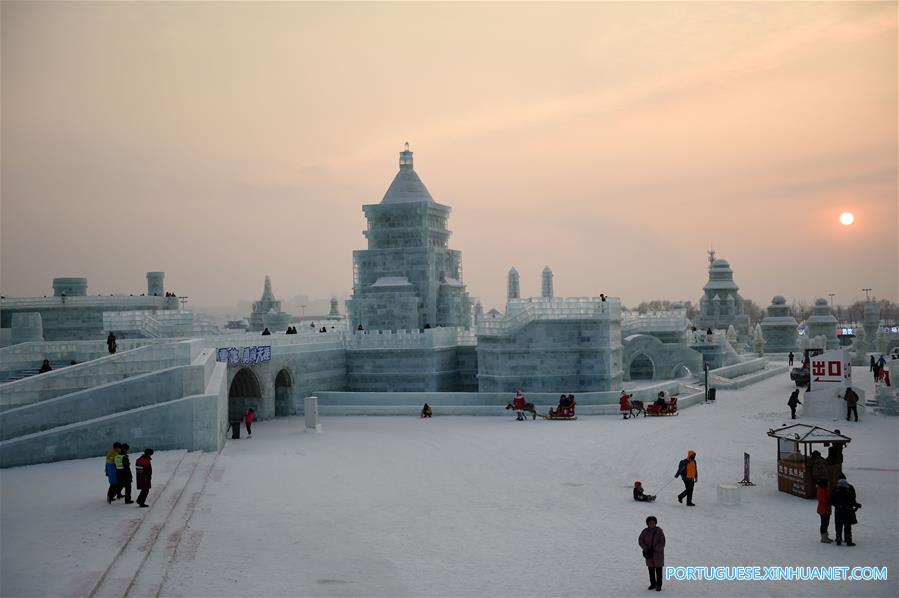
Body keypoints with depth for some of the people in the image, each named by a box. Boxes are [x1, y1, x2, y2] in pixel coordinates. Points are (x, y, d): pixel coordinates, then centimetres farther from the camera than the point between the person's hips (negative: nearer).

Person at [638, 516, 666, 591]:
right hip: (649, 554, 3)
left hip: (658, 553, -3)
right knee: (651, 569, 9)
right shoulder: (645, 531, -5)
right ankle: (653, 584, 22)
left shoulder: (659, 532, -13)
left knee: (658, 569, 0)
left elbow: (662, 543, -17)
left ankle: (659, 585, 9)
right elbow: (640, 541, -6)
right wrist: (646, 549, -18)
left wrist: (653, 550, -23)